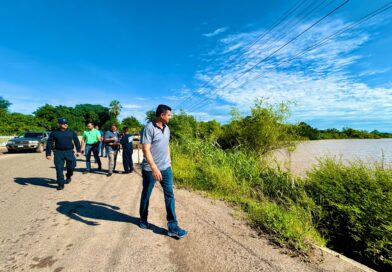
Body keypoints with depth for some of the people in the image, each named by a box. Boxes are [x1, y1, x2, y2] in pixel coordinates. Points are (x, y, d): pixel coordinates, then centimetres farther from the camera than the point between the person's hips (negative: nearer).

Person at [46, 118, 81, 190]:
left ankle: (68, 176, 29)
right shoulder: (54, 133, 2)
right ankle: (61, 184, 12)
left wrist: (78, 150, 6)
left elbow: (76, 141, 10)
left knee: (71, 166, -3)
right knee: (59, 169, 0)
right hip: (58, 152, 0)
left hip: (69, 152, 0)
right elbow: (49, 143, 4)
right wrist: (48, 154, -1)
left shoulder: (71, 132, 5)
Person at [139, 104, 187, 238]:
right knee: (146, 195, 14)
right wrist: (154, 168, -29)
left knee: (169, 195, 3)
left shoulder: (166, 129, 6)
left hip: (166, 168, 6)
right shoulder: (149, 128, -16)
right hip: (150, 169, -5)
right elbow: (146, 150, -22)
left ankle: (173, 227, 11)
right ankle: (143, 219, 39)